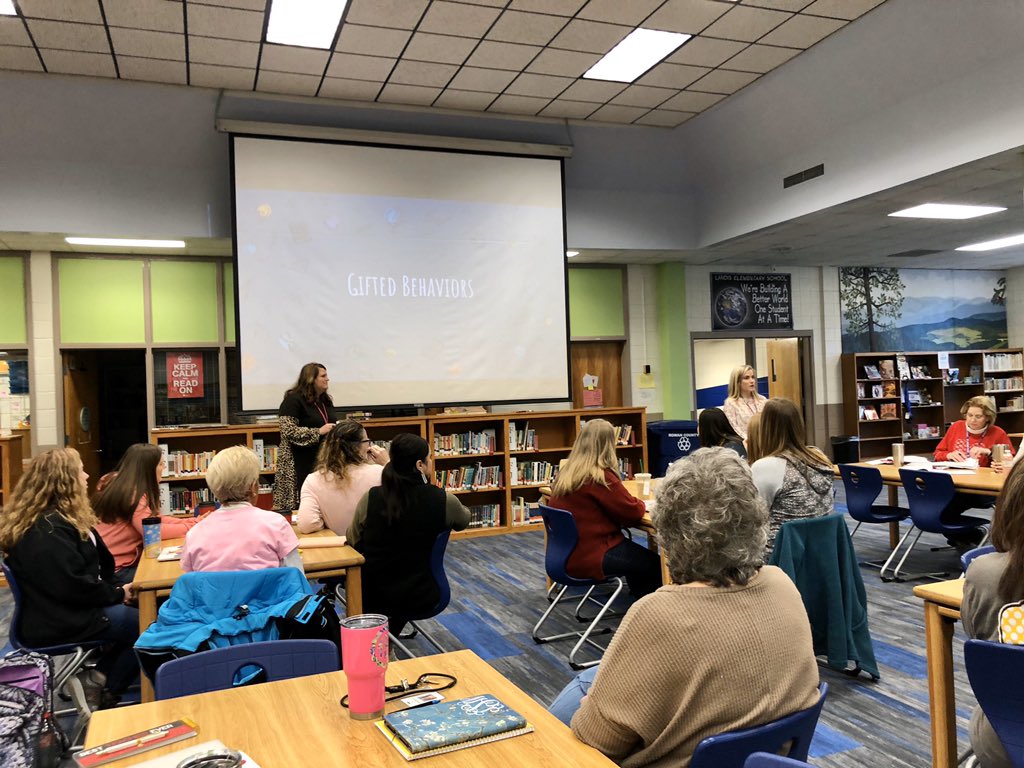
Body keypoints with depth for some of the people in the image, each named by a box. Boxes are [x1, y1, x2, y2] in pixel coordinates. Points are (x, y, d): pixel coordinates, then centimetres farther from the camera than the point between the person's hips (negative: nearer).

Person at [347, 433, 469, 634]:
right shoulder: (444, 500, -16)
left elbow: (353, 541, 3)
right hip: (419, 598, 0)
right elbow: (463, 522, 7)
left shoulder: (370, 498, -13)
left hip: (372, 596, 1)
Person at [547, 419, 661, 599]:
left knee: (638, 552, 26)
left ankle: (638, 597, 36)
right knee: (655, 564, 6)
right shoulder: (600, 477, -20)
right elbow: (633, 511, -15)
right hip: (590, 559, -9)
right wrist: (640, 504, 7)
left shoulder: (564, 474, 5)